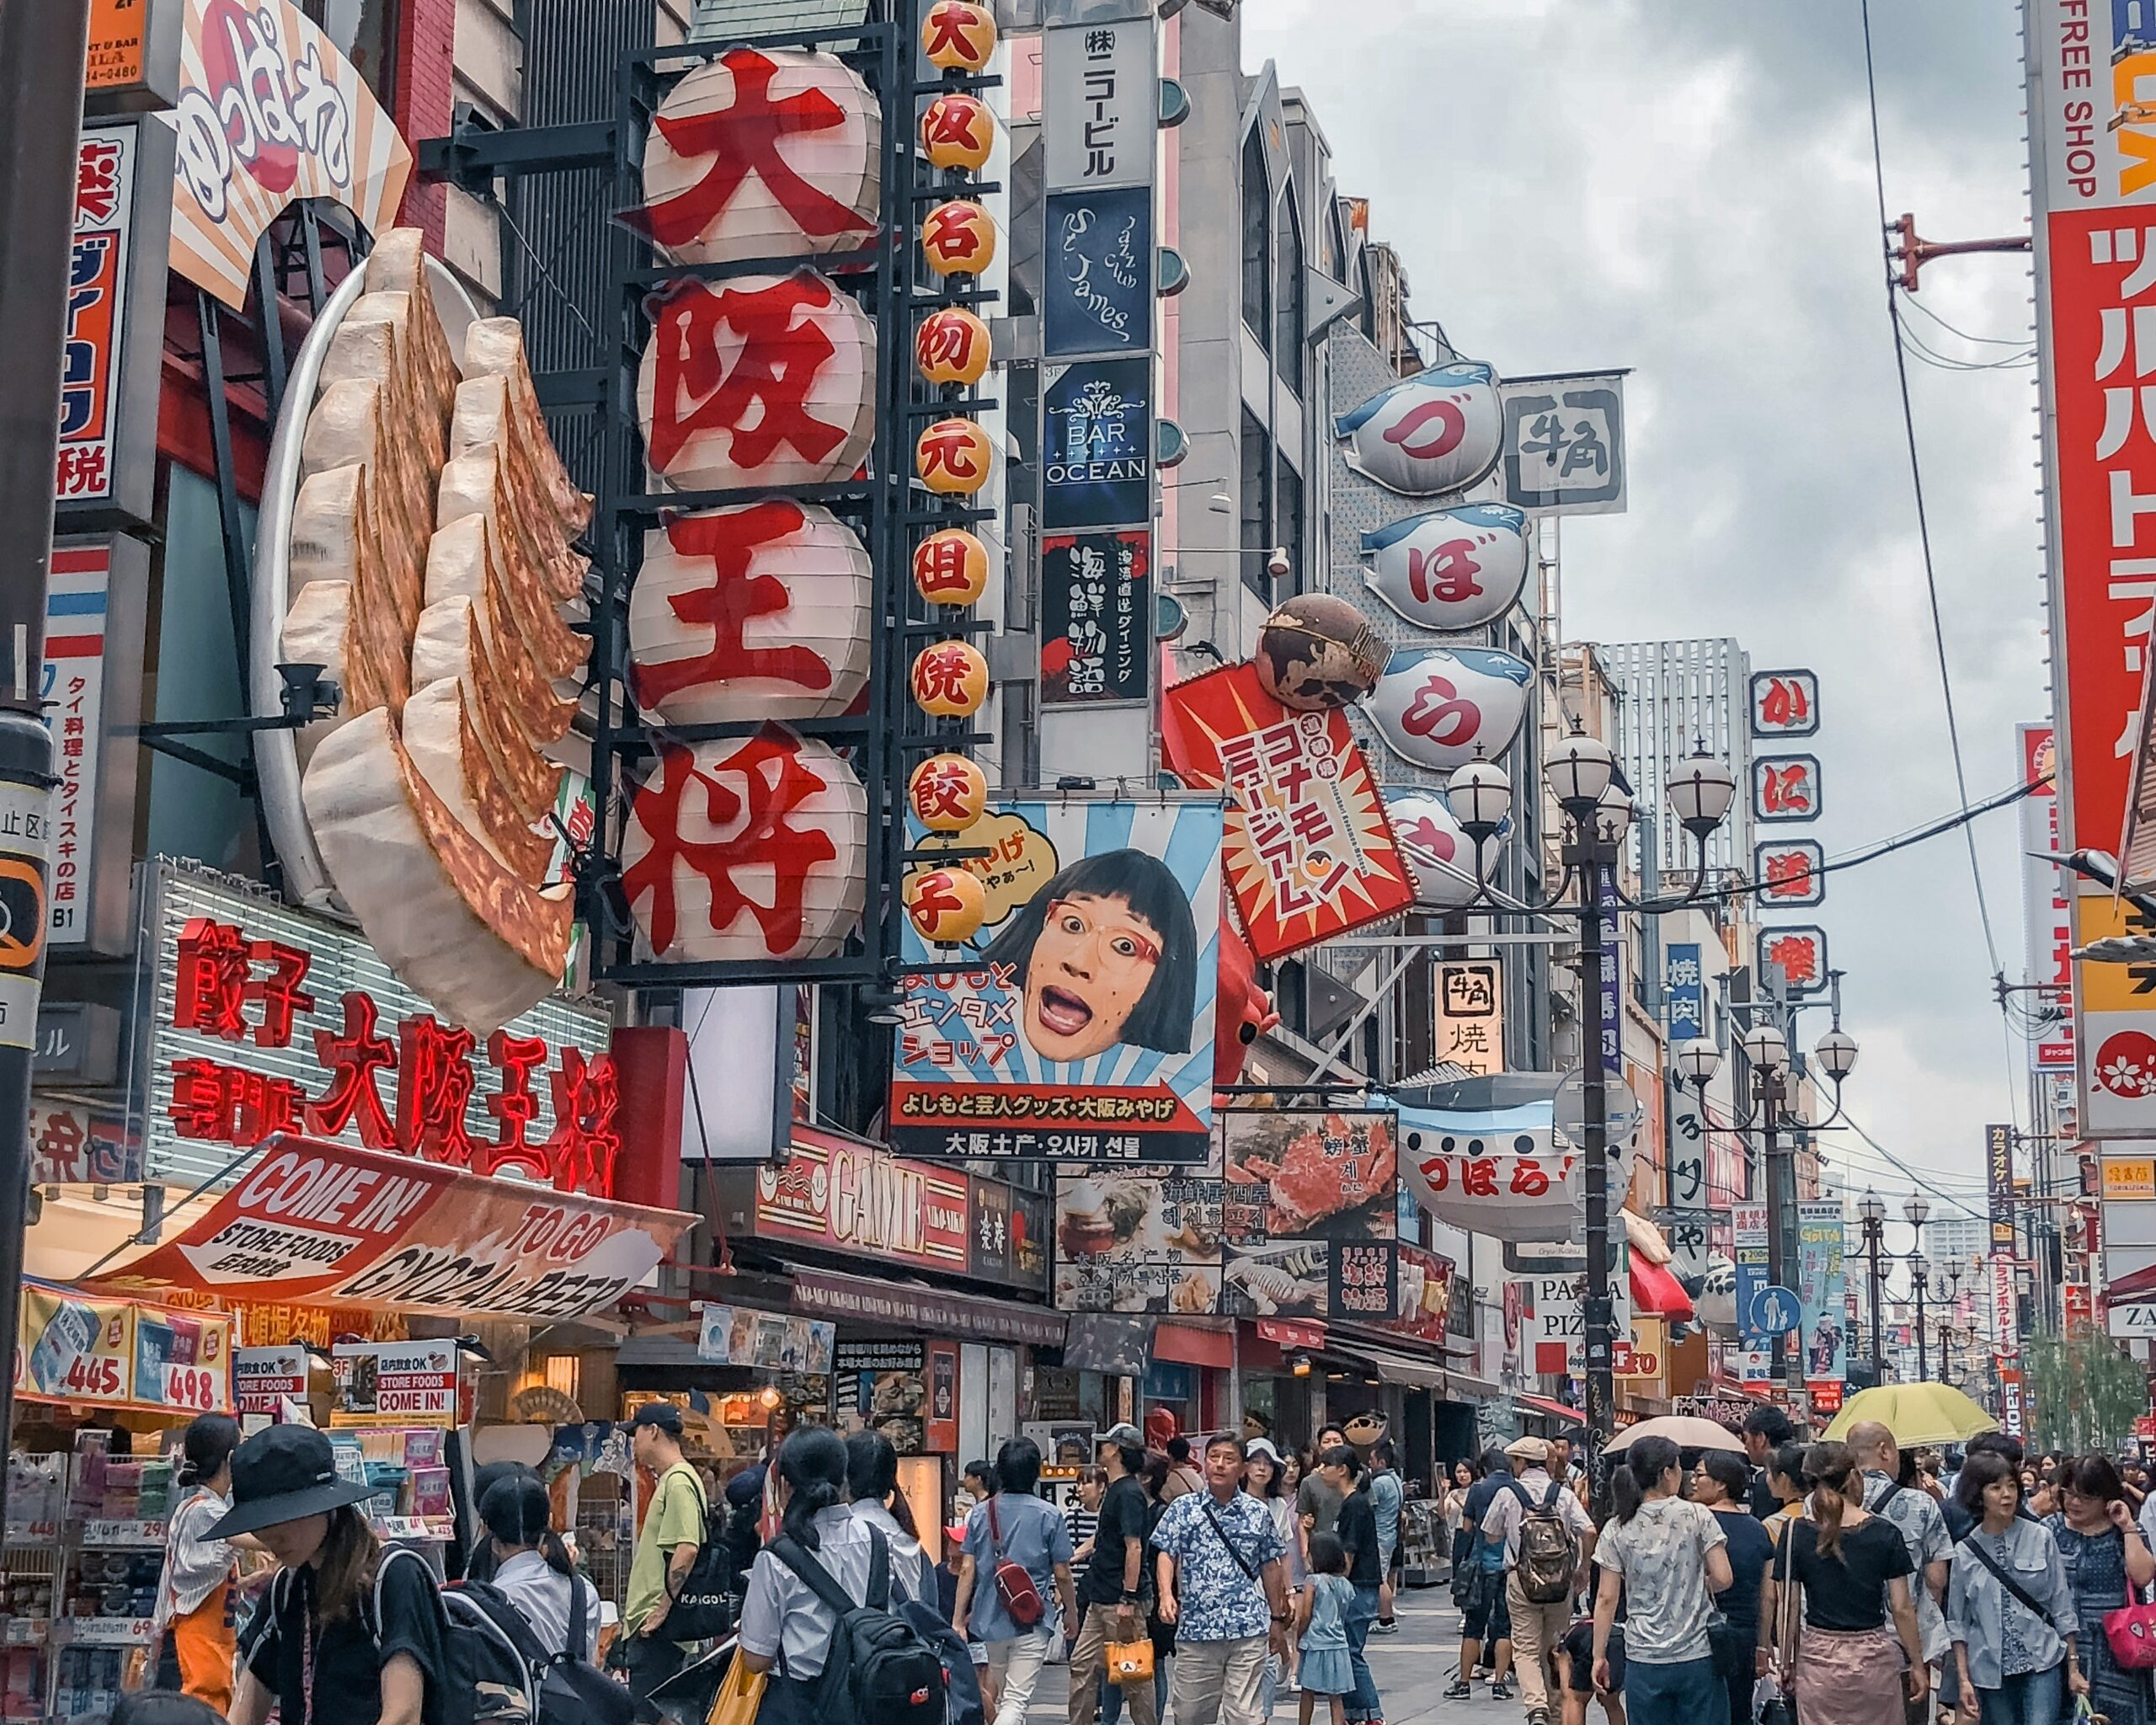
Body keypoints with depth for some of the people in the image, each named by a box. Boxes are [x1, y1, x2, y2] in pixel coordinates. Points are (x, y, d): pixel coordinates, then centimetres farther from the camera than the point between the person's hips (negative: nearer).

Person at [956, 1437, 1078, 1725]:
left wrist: (958, 1620, 3)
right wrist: (1071, 1610, 14)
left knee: (1001, 1697, 21)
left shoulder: (981, 1512, 1)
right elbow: (1062, 1574, -3)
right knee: (1017, 1700, -6)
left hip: (990, 1620, 4)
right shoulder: (1048, 1515, -7)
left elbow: (967, 1570, -1)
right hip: (1032, 1622, -4)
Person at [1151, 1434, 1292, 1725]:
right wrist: (1166, 1594, -16)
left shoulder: (1258, 1513, 8)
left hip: (1249, 1628, 0)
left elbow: (1270, 1568, 14)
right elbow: (1167, 1555, 1)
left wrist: (1278, 1619, 16)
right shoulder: (1183, 1508, 5)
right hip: (1196, 1627, 0)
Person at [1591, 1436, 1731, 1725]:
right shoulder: (1697, 1517, -5)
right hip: (1698, 1656, -1)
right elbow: (1722, 1579, -7)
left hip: (1644, 1659, 1)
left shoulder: (1617, 1530, 0)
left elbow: (1606, 1598, -1)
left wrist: (1599, 1656, 6)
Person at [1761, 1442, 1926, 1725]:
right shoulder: (1885, 1533, -5)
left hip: (1818, 1659, 0)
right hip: (1874, 1658, 0)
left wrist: (1787, 1664, 7)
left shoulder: (1796, 1532, -5)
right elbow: (1901, 1608, -2)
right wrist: (1917, 1665, 7)